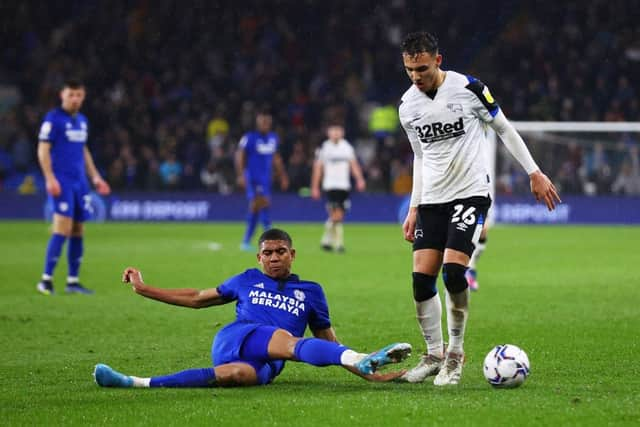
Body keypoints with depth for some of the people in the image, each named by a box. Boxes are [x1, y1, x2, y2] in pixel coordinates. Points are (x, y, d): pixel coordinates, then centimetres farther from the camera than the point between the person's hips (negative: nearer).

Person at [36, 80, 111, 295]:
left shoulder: (82, 120, 16)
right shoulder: (53, 119, -6)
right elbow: (43, 150, -9)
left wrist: (95, 177, 22)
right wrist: (50, 179, -18)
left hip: (80, 181, 7)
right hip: (61, 181, -7)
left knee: (78, 231, 7)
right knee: (62, 228, -15)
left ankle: (73, 281, 13)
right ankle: (46, 279, -13)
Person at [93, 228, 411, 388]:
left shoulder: (311, 292, 25)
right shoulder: (248, 280, 26)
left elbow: (328, 342, 25)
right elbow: (197, 299, 35)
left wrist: (367, 374, 12)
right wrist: (143, 289, 33)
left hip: (266, 365, 1)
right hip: (234, 340, 0)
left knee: (241, 375, -39)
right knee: (289, 343, -36)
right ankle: (359, 360, -57)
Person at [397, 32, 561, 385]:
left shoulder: (468, 88, -9)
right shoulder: (408, 106, 5)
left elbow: (504, 129, 3)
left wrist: (534, 173, 3)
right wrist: (414, 208, 16)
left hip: (470, 193, -5)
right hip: (431, 199, 5)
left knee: (453, 270, -19)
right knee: (422, 277, -5)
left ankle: (455, 352, -3)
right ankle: (434, 354, 10)